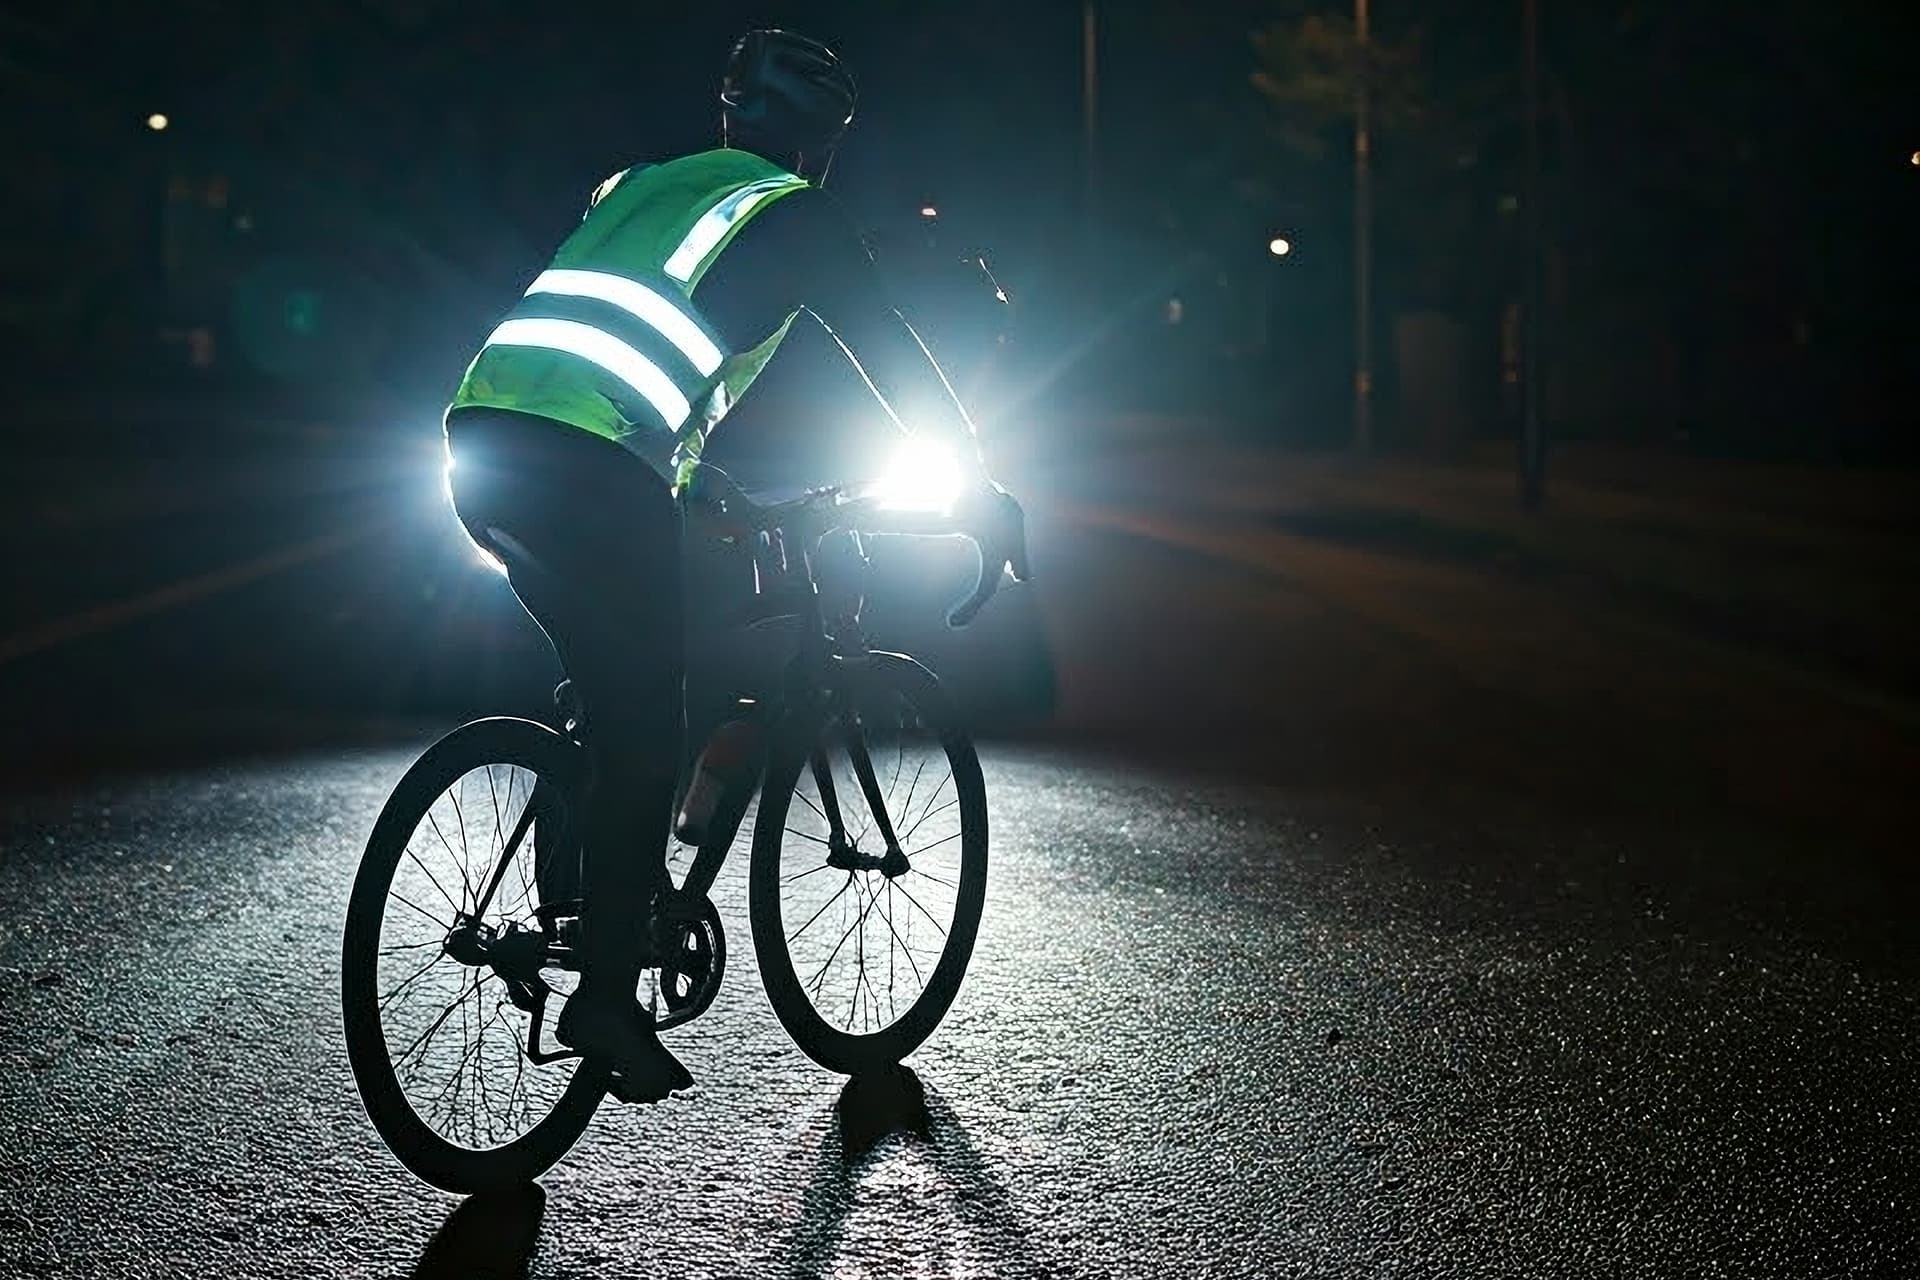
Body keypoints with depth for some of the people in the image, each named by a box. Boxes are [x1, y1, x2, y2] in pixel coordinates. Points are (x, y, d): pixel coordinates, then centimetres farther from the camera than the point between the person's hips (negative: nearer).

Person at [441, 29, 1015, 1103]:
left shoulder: (639, 186, 31)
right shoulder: (800, 217, 12)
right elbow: (896, 358, 15)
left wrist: (698, 473, 51)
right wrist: (985, 483, 27)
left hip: (483, 443, 7)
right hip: (591, 472, -7)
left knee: (618, 694, 23)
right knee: (645, 725, 3)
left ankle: (624, 890, 27)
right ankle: (607, 992, 4)